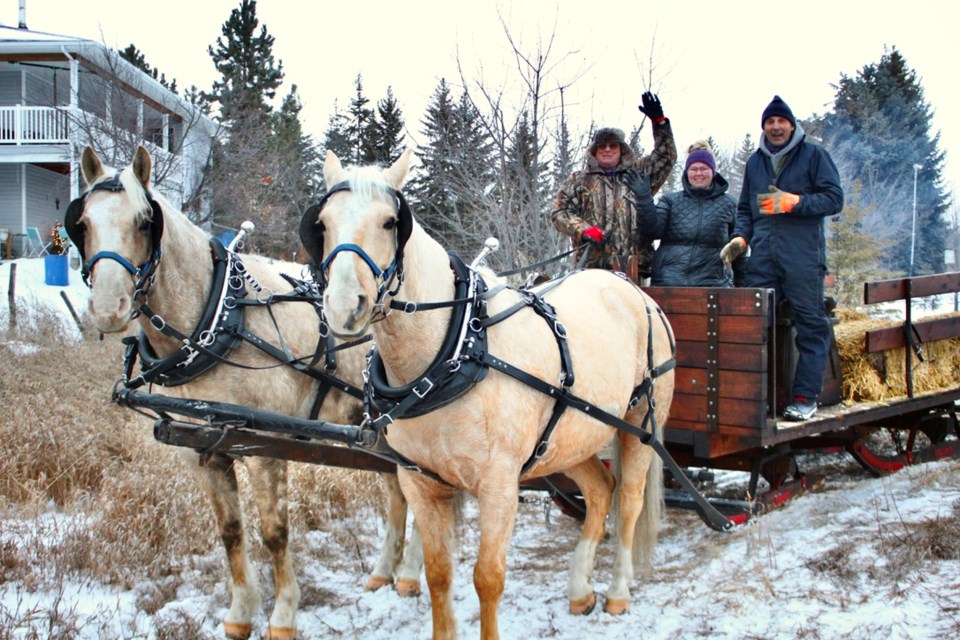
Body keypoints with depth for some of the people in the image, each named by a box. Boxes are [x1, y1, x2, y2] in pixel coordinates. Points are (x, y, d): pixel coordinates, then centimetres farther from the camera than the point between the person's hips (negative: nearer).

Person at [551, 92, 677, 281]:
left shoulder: (638, 173, 23)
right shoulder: (578, 180, 16)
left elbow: (666, 156, 22)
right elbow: (559, 212, 7)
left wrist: (659, 121, 10)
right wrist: (583, 230, -10)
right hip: (592, 266, -2)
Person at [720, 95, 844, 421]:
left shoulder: (814, 155, 6)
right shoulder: (755, 162, 21)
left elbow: (834, 198, -2)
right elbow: (745, 208, 25)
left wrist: (793, 203, -13)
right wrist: (740, 237, 7)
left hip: (803, 254, -4)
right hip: (763, 256, 4)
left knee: (810, 326, -4)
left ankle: (805, 397, 0)